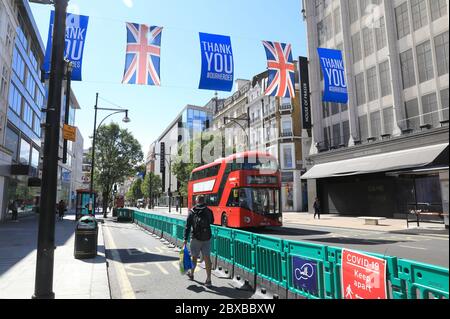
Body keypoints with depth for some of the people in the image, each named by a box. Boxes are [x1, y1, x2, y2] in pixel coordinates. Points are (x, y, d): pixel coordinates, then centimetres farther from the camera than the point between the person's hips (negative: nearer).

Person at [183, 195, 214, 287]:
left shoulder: (192, 212, -3)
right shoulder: (209, 211, -1)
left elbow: (187, 226, -6)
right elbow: (212, 222, 15)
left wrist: (185, 239, -5)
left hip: (196, 238, -1)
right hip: (207, 238, 1)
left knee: (194, 256, 16)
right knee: (207, 257, 2)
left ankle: (191, 274, 36)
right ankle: (208, 280, 0)